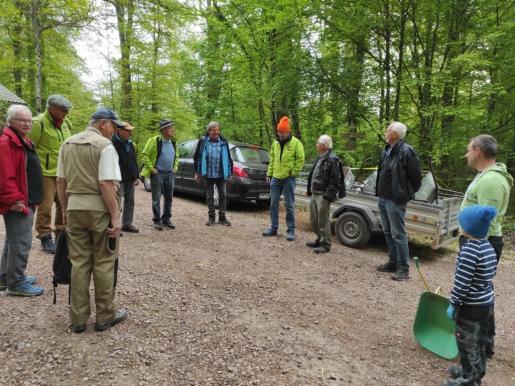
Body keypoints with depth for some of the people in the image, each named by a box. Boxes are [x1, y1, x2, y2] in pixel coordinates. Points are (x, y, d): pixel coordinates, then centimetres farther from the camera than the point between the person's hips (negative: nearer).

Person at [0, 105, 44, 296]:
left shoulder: (23, 141, 16)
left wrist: (32, 200, 21)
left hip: (27, 201, 11)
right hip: (18, 204, -11)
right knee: (21, 243, -5)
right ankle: (16, 284, 6)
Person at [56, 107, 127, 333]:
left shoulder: (67, 143, 11)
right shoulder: (105, 145, -11)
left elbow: (60, 181, 12)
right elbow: (106, 185, -19)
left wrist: (66, 210, 18)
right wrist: (115, 217, -16)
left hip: (75, 207, 6)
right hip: (99, 209, -6)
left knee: (79, 263, 11)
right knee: (103, 264, 5)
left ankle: (78, 318, 18)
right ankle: (105, 316, 16)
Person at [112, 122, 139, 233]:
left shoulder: (129, 143, 13)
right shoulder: (113, 143, -14)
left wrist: (136, 175, 15)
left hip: (130, 178, 8)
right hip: (119, 178, -8)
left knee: (130, 201, 13)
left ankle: (127, 223, 23)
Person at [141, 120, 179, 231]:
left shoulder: (173, 142, 9)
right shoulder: (154, 141, -11)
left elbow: (176, 156, 23)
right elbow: (144, 155, -9)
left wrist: (175, 167, 10)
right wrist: (151, 169, -12)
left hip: (170, 173, 6)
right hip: (157, 174, -6)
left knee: (169, 198, 10)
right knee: (156, 199, 0)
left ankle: (166, 219, 22)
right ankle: (157, 221, 10)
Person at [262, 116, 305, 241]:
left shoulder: (296, 143, -7)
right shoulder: (275, 143, 10)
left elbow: (300, 160, -6)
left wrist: (294, 173, -10)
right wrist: (269, 173, 12)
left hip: (288, 179, -5)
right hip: (275, 178, 5)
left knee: (289, 206, 0)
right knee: (273, 204, 10)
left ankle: (291, 230, 9)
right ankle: (273, 227, 22)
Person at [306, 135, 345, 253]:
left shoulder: (332, 159, -14)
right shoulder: (320, 158, 15)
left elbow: (334, 180, -19)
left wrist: (328, 195, -22)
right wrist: (309, 190, 19)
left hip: (323, 195, -9)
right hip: (314, 194, 9)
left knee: (323, 221, -2)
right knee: (314, 219, 16)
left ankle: (326, 244, 10)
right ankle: (319, 240, 31)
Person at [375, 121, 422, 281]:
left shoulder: (406, 151, -15)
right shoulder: (386, 151, 12)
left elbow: (416, 177, -13)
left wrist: (408, 194, -4)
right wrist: (379, 192, 14)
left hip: (395, 200, -9)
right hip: (383, 199, 9)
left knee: (398, 234, -3)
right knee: (387, 232, 16)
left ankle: (404, 268, 8)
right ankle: (393, 262, 29)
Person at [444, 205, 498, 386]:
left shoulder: (469, 250, -25)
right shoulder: (488, 247, 3)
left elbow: (462, 281, -24)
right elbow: (489, 275, 12)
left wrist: (453, 304, -13)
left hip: (471, 306, -9)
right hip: (486, 302, 9)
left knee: (467, 343, 7)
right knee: (479, 341, 23)